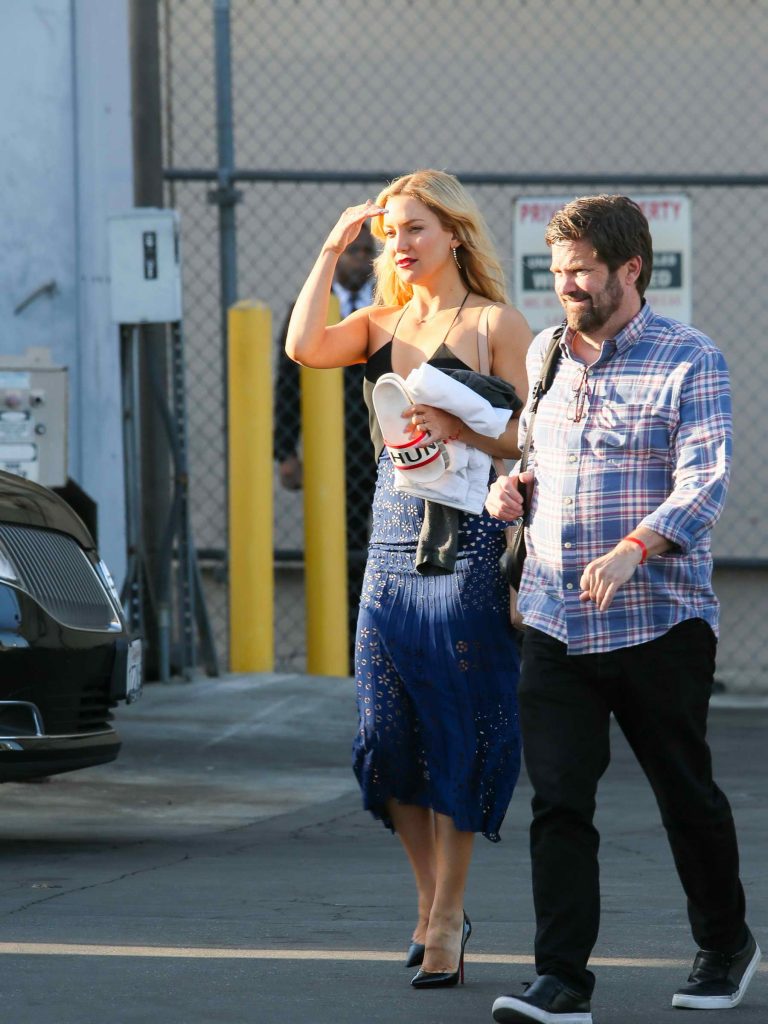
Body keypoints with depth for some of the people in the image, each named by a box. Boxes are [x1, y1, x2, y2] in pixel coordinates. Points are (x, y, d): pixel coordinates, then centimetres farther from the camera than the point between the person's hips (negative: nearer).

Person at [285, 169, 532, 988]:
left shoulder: (495, 324, -2)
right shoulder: (385, 323, 13)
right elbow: (304, 346, -5)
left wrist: (460, 429, -20)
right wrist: (331, 251, 0)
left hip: (467, 541, -6)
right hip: (392, 537, 6)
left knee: (454, 733, -4)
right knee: (388, 732, 5)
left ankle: (445, 920, 1)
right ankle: (434, 903, 19)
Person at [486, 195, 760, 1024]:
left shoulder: (689, 361, -6)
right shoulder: (542, 355, 12)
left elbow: (705, 479, -17)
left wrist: (637, 547, -32)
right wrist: (512, 484, 2)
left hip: (659, 621, -4)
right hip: (554, 621, 4)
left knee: (686, 793, 9)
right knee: (558, 801, -5)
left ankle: (725, 945, 30)